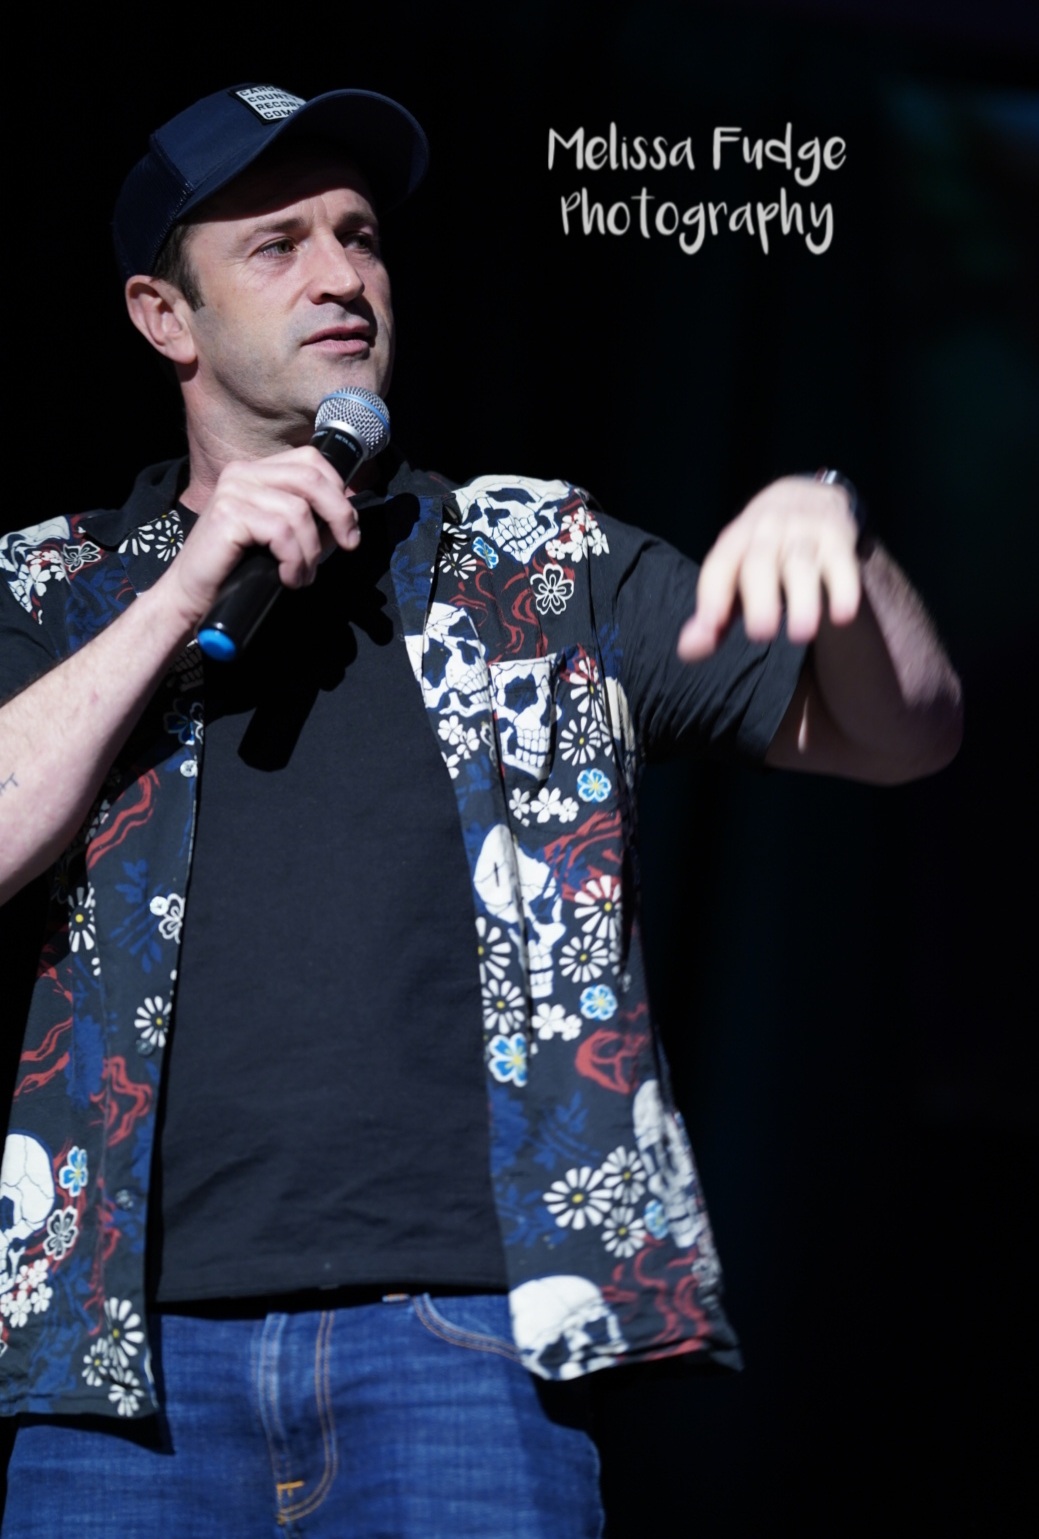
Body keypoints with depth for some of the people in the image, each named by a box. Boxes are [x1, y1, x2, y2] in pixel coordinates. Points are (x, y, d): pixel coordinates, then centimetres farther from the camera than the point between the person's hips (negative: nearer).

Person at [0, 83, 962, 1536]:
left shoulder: (546, 565, 16)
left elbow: (904, 735, 10)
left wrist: (832, 530, -11)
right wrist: (183, 594, -6)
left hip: (463, 1323, 0)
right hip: (143, 1340, 0)